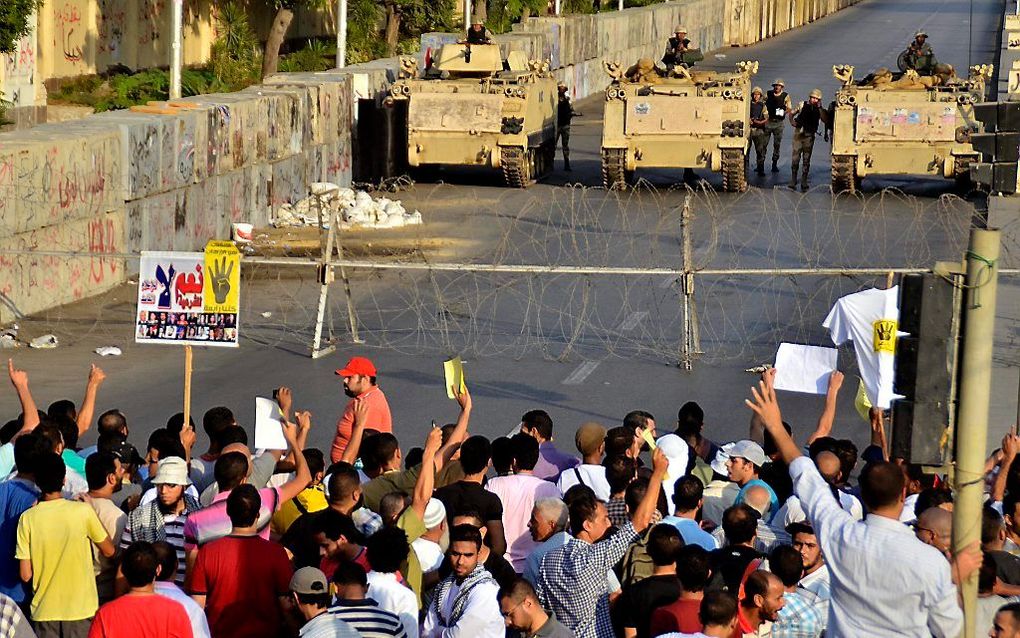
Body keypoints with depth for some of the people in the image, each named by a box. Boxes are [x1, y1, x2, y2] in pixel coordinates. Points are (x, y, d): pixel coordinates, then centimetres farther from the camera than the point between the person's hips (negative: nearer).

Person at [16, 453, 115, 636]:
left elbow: (25, 575, -6)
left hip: (44, 612, 1)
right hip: (80, 608, -1)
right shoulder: (83, 511, -11)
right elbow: (109, 551, 3)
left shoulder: (28, 519, -8)